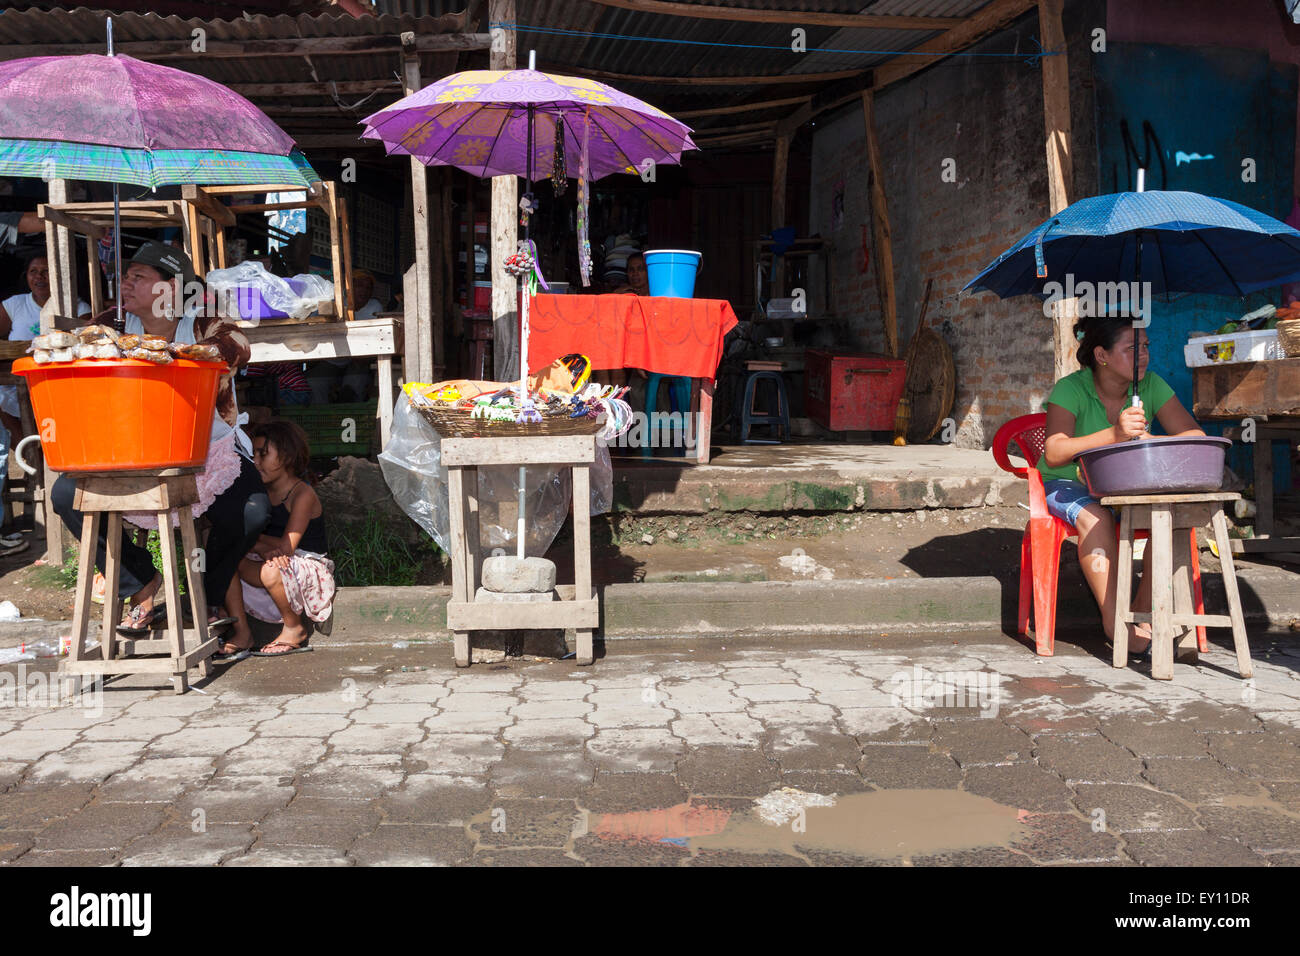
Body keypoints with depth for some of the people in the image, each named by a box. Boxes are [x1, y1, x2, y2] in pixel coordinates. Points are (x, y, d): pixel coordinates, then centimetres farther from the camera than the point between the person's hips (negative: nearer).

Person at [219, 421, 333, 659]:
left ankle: (294, 629, -9)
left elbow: (286, 547, -20)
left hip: (310, 570, -7)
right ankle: (242, 632, -10)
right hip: (281, 569, 7)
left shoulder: (302, 494, -13)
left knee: (271, 571, -37)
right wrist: (264, 549, -21)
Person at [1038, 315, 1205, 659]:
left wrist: (1152, 443, -31)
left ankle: (1143, 613, -14)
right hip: (1068, 486, -4)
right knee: (1095, 517, -36)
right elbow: (1054, 454, -30)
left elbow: (1196, 437, -10)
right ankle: (1115, 624, -29)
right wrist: (1114, 434, -43)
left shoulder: (1150, 386, -3)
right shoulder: (1071, 389, -16)